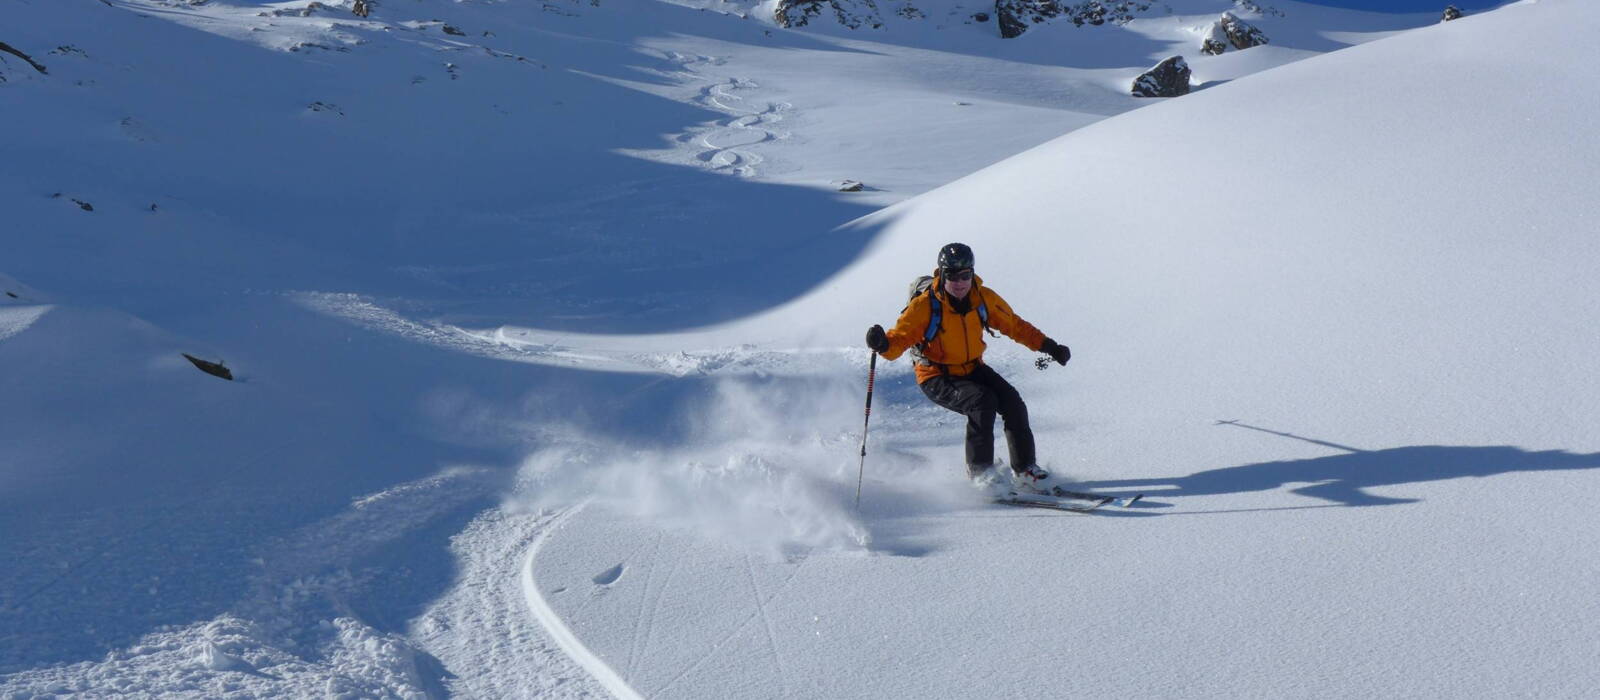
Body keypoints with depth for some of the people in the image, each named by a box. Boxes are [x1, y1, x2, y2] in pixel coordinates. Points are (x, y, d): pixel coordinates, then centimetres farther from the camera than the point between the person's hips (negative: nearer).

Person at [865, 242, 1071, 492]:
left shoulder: (983, 298, -7)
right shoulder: (925, 305, -20)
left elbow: (1014, 325, 5)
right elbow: (900, 338, -22)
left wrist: (1048, 346, 0)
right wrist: (883, 344, -45)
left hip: (972, 369, 5)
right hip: (937, 378, -5)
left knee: (1013, 403, -13)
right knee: (982, 401, -28)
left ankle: (1025, 469, 4)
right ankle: (979, 470, -14)